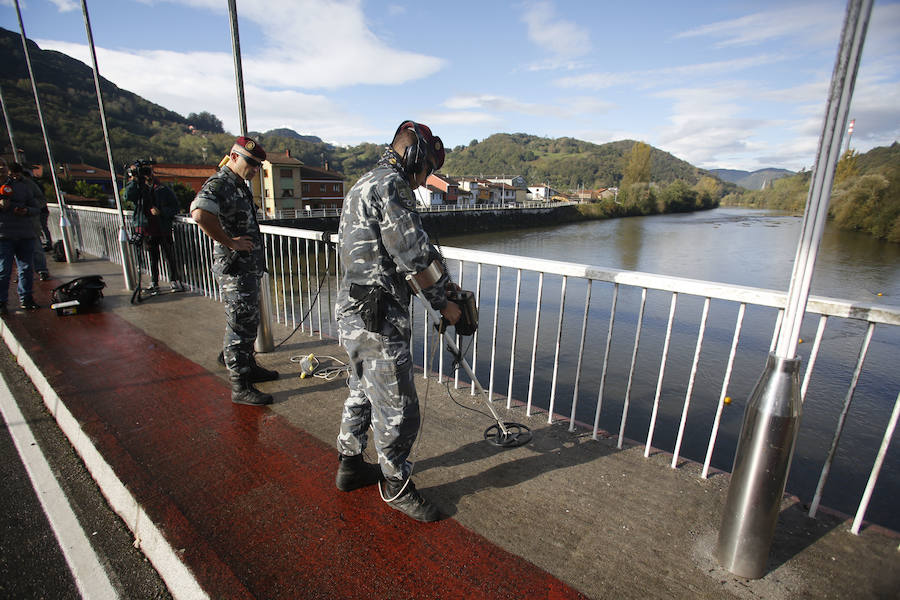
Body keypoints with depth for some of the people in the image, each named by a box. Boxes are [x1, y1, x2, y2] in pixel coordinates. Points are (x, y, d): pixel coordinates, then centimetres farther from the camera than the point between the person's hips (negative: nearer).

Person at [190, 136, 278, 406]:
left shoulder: (239, 186, 16)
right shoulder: (219, 184, -15)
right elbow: (200, 214, -35)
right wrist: (230, 242, -25)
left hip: (249, 267, 10)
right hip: (235, 269, -10)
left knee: (249, 322, 20)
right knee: (240, 326, -4)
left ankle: (249, 367, 36)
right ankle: (240, 387, 6)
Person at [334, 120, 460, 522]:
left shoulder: (364, 185, 18)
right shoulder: (390, 185, -15)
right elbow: (414, 255, -17)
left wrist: (440, 281, 17)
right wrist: (444, 304, -5)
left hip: (353, 309, 11)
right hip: (378, 317, -11)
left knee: (363, 391, 23)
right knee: (396, 406, 4)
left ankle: (350, 466, 40)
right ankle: (396, 486, 24)